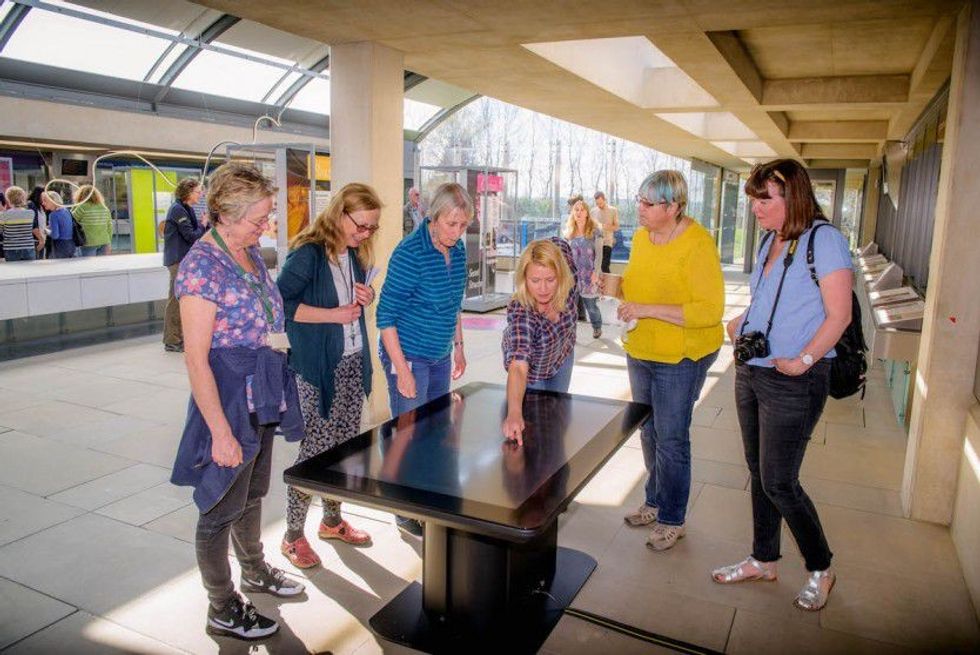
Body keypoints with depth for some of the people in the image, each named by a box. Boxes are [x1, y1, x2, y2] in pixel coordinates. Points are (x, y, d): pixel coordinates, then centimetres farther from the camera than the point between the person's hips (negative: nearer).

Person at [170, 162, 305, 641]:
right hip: (228, 398, -8)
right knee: (222, 509, 9)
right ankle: (222, 611, 28)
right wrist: (221, 432, -22)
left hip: (262, 398, 8)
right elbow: (196, 358, -22)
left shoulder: (251, 253, 5)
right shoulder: (202, 265, -20)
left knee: (253, 493, 25)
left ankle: (254, 570, 47)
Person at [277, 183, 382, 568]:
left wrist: (365, 297, 1)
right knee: (317, 447, -1)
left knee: (346, 444, 14)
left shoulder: (354, 254, 10)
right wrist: (333, 314, -21)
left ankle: (332, 520, 33)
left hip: (353, 362, 8)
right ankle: (293, 536, 17)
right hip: (317, 367, -8)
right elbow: (282, 304, -21)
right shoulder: (308, 254, -15)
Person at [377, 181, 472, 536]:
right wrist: (401, 369, -20)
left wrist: (458, 347, 17)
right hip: (409, 356, -7)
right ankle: (406, 513, 21)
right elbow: (386, 315, -18)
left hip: (440, 356, 8)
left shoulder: (457, 250, 4)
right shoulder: (410, 253, -19)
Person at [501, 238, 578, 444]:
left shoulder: (567, 287, -35)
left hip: (562, 354, 5)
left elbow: (559, 243, -15)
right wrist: (514, 413, -73)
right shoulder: (520, 312, -47)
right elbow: (518, 367, -58)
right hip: (532, 368, -4)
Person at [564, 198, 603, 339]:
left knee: (590, 304, 5)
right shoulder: (569, 231, 7)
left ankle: (597, 327, 29)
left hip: (588, 274, -3)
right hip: (572, 273, 3)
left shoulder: (595, 230, -5)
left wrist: (595, 272, -13)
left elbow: (599, 253, -7)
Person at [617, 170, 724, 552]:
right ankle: (654, 502, 37)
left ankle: (672, 520, 20)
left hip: (680, 357, -7)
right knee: (649, 433, 18)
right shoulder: (641, 236, 4)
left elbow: (711, 310, -24)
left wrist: (649, 310, -27)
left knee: (671, 440, 2)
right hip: (640, 352, 7)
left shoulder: (697, 245, -19)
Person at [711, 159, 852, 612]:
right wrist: (741, 323, 4)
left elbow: (839, 315, -16)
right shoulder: (770, 241, 11)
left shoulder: (824, 239, -12)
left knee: (778, 482, 0)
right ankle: (763, 560, 33)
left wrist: (803, 360, -22)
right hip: (751, 373, 8)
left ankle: (820, 569, 23)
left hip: (794, 382, -8)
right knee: (759, 473, 16)